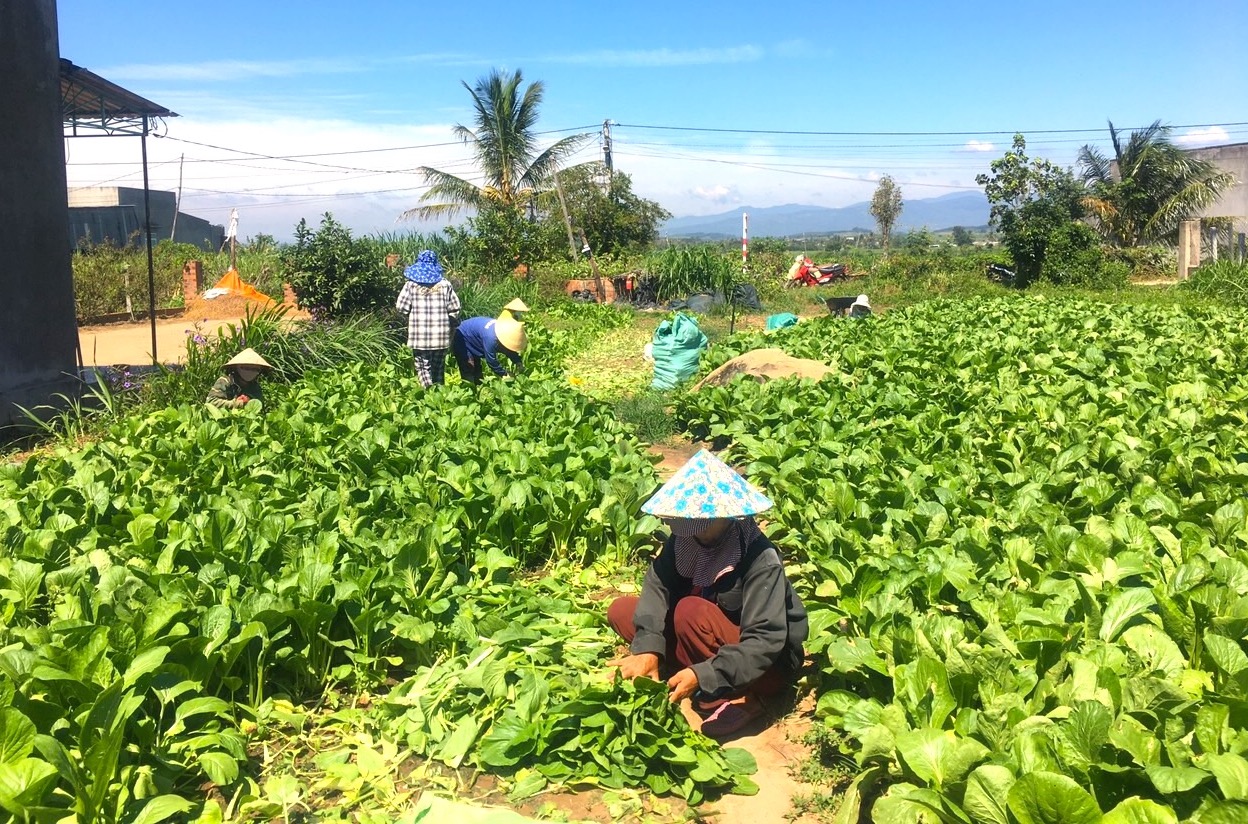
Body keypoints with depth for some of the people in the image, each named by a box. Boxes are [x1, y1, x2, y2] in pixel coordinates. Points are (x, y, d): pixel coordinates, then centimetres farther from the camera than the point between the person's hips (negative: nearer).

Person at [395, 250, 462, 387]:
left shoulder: (411, 284, -1)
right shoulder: (445, 284, 3)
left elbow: (401, 307, -3)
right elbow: (454, 309, 3)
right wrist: (451, 325, 20)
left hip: (419, 336, -2)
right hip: (440, 336, 2)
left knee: (423, 368, 2)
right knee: (438, 369, 14)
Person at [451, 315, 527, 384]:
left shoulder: (504, 329, -15)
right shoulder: (490, 338, -41)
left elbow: (510, 349, 1)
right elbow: (491, 360, -31)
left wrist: (518, 362, -14)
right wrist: (505, 374, -22)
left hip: (474, 342, 9)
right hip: (462, 342, -9)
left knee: (478, 375, 15)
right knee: (469, 377, -12)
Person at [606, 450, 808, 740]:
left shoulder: (760, 560, -28)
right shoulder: (683, 540, -11)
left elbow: (766, 642, -32)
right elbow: (657, 586, -22)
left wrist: (705, 675, -42)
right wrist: (648, 650, -38)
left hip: (766, 665, -6)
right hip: (711, 648, 7)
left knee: (691, 612, -32)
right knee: (620, 611, -7)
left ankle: (736, 698, -14)